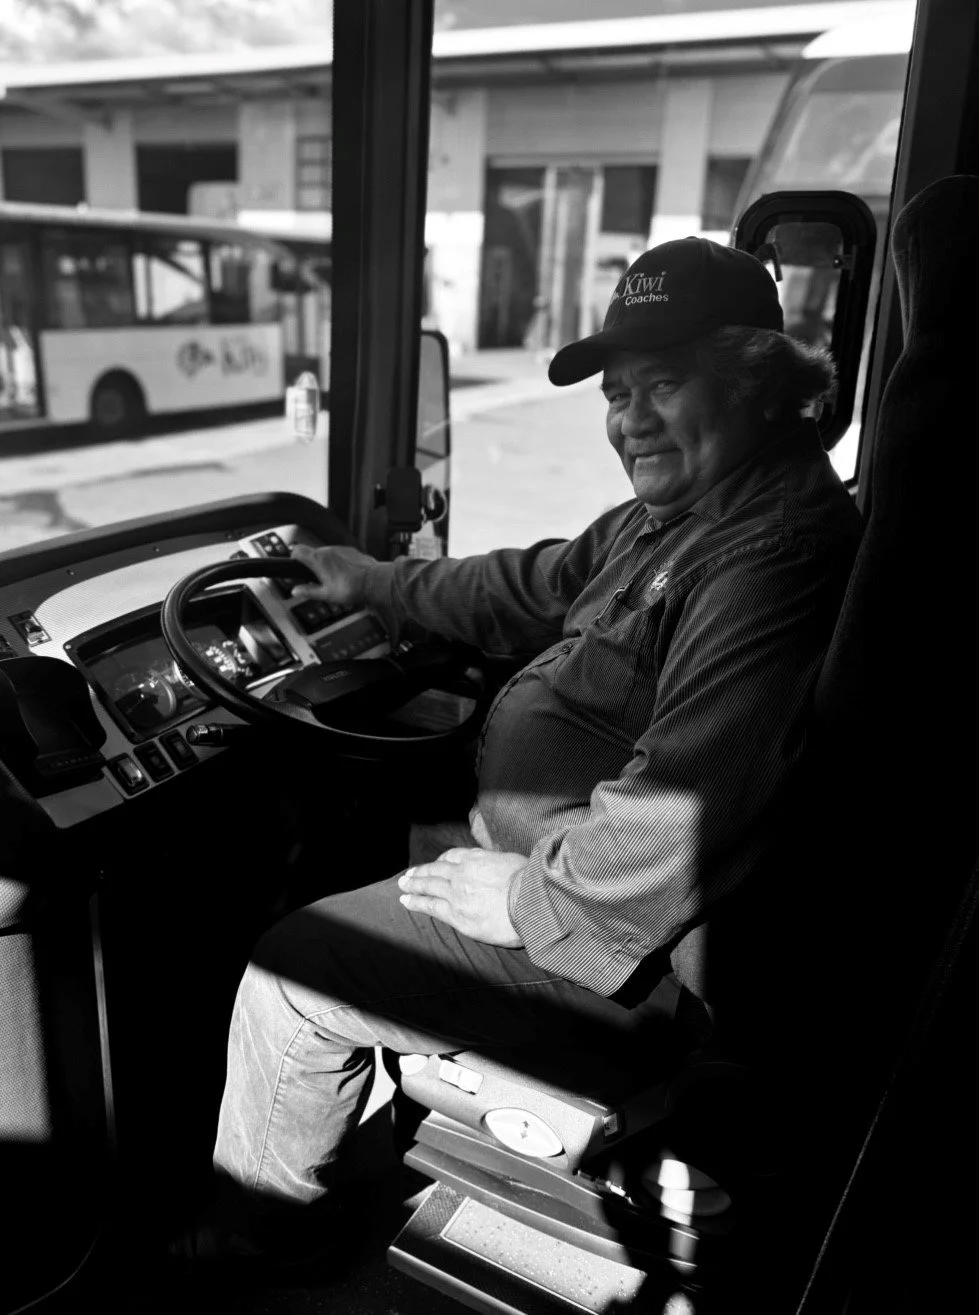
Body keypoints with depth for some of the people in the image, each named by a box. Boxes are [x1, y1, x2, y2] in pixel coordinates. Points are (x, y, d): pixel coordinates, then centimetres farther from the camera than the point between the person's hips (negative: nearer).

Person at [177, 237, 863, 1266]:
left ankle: (252, 1237, 24)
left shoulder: (775, 561, -28)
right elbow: (538, 588, 18)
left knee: (290, 976, -5)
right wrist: (370, 582, 21)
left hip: (622, 941, -10)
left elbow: (678, 825, -32)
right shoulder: (673, 515, 7)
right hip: (557, 854, 11)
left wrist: (524, 896, -19)